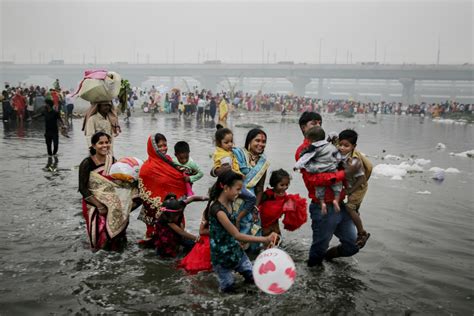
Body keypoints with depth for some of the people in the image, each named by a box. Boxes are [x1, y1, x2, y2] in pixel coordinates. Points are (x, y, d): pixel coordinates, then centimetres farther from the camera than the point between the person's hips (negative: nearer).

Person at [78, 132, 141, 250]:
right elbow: (82, 188, -14)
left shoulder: (112, 161, 2)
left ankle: (118, 238, 10)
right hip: (94, 203, -5)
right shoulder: (87, 163, -12)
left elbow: (117, 183, 8)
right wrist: (99, 205, -21)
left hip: (112, 202, 5)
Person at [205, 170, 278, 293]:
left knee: (253, 278, 8)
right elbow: (237, 235, -31)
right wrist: (265, 239, -34)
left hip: (235, 248, 7)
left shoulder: (229, 203, -3)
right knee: (228, 288, 7)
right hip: (222, 254, -7)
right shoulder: (218, 209, -30)